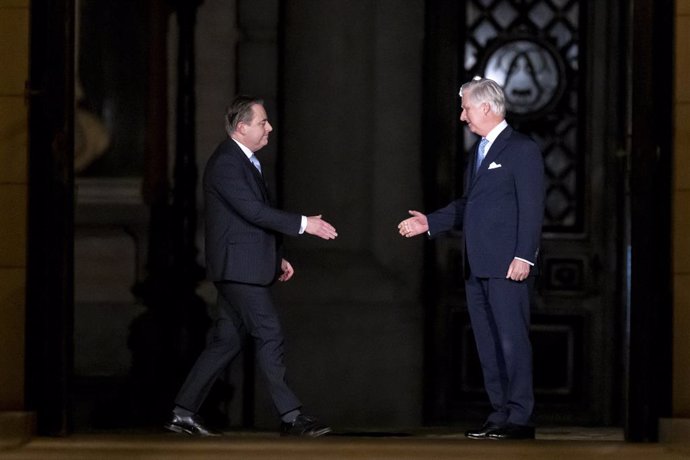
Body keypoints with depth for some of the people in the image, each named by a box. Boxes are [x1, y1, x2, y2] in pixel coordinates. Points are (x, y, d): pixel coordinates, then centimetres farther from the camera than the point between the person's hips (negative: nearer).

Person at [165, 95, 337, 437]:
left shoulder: (245, 161, 17)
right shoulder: (225, 163, -15)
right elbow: (254, 211, -22)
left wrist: (276, 257, 20)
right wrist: (303, 224, -22)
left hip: (246, 267, 10)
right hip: (238, 267, -10)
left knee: (226, 341, 9)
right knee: (269, 336, -9)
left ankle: (183, 412, 12)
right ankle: (291, 416, -7)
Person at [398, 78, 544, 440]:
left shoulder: (522, 150, -6)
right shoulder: (478, 151, 19)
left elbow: (531, 208, -12)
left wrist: (524, 257, -18)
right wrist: (430, 222, 12)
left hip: (507, 266, -9)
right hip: (477, 267, 9)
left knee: (512, 339, -8)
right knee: (487, 342, 9)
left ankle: (520, 418, -7)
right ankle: (500, 414, 14)